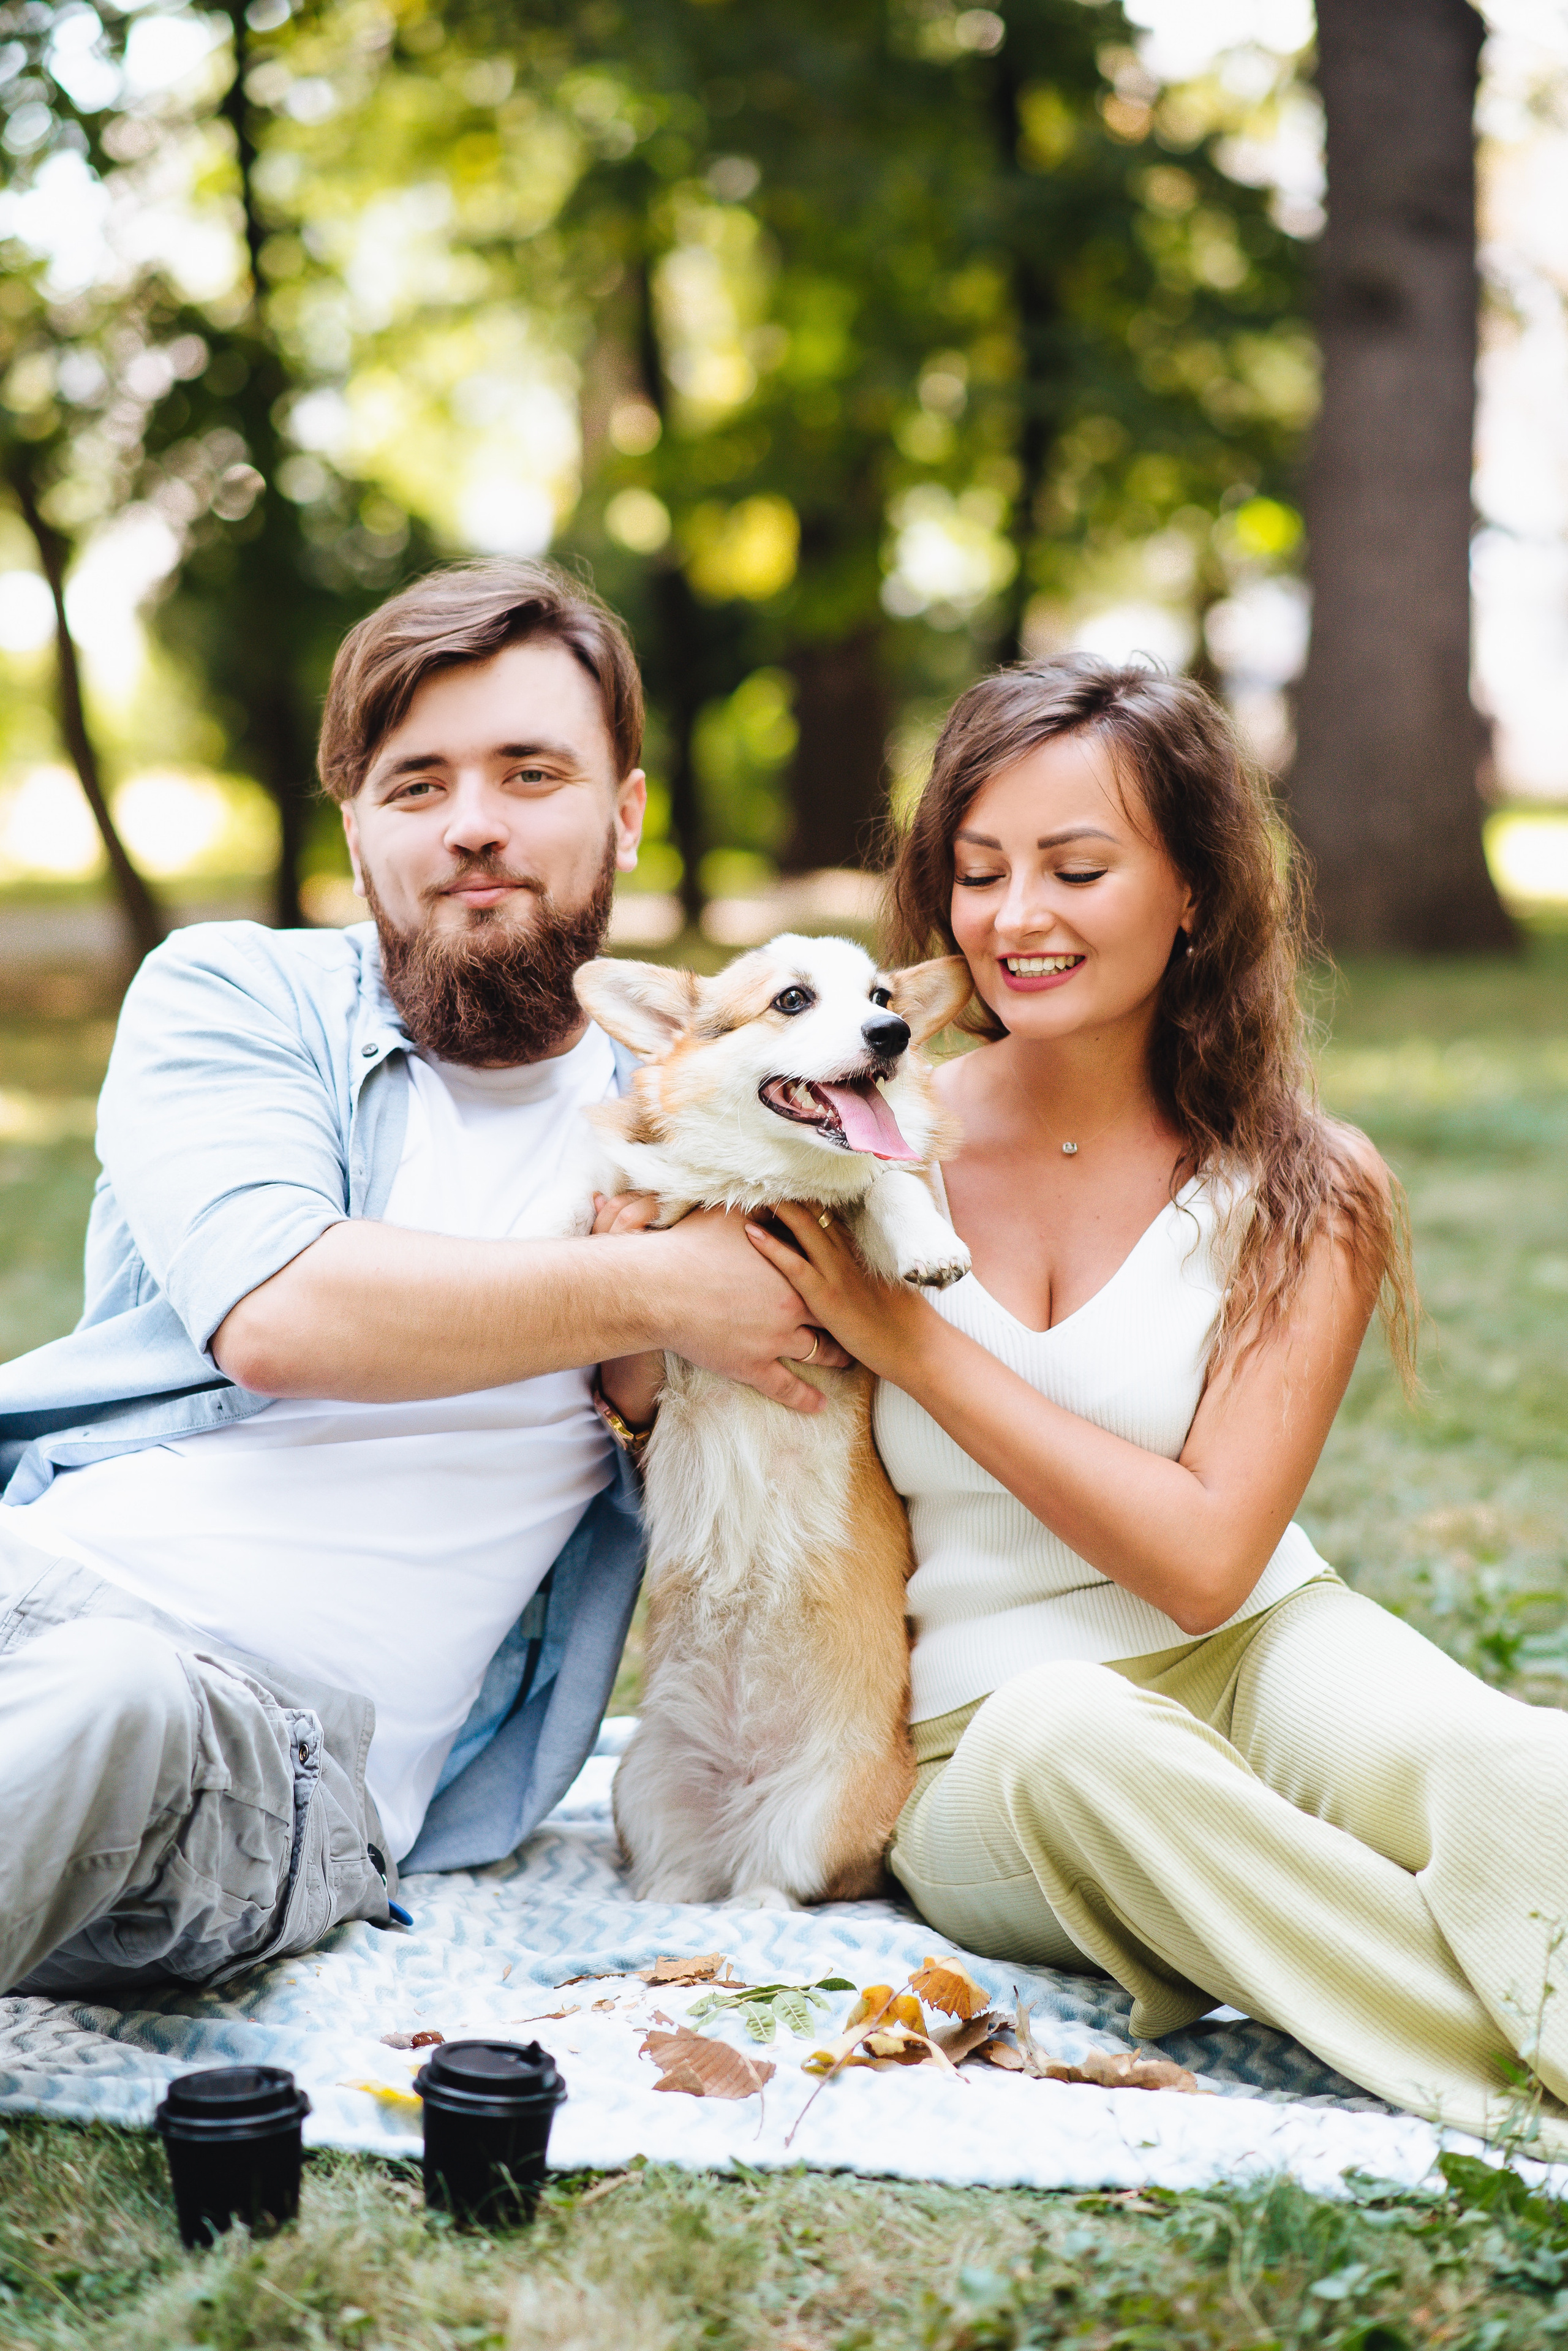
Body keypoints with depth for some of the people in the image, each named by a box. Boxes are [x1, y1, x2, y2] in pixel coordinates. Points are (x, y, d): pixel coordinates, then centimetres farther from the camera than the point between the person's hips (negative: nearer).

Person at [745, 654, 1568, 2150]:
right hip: (980, 1736, 0)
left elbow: (1206, 1559, -10)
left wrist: (908, 1341, -13)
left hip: (1254, 1654, 0)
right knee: (1063, 1734, -37)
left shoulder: (1307, 1194, -1)